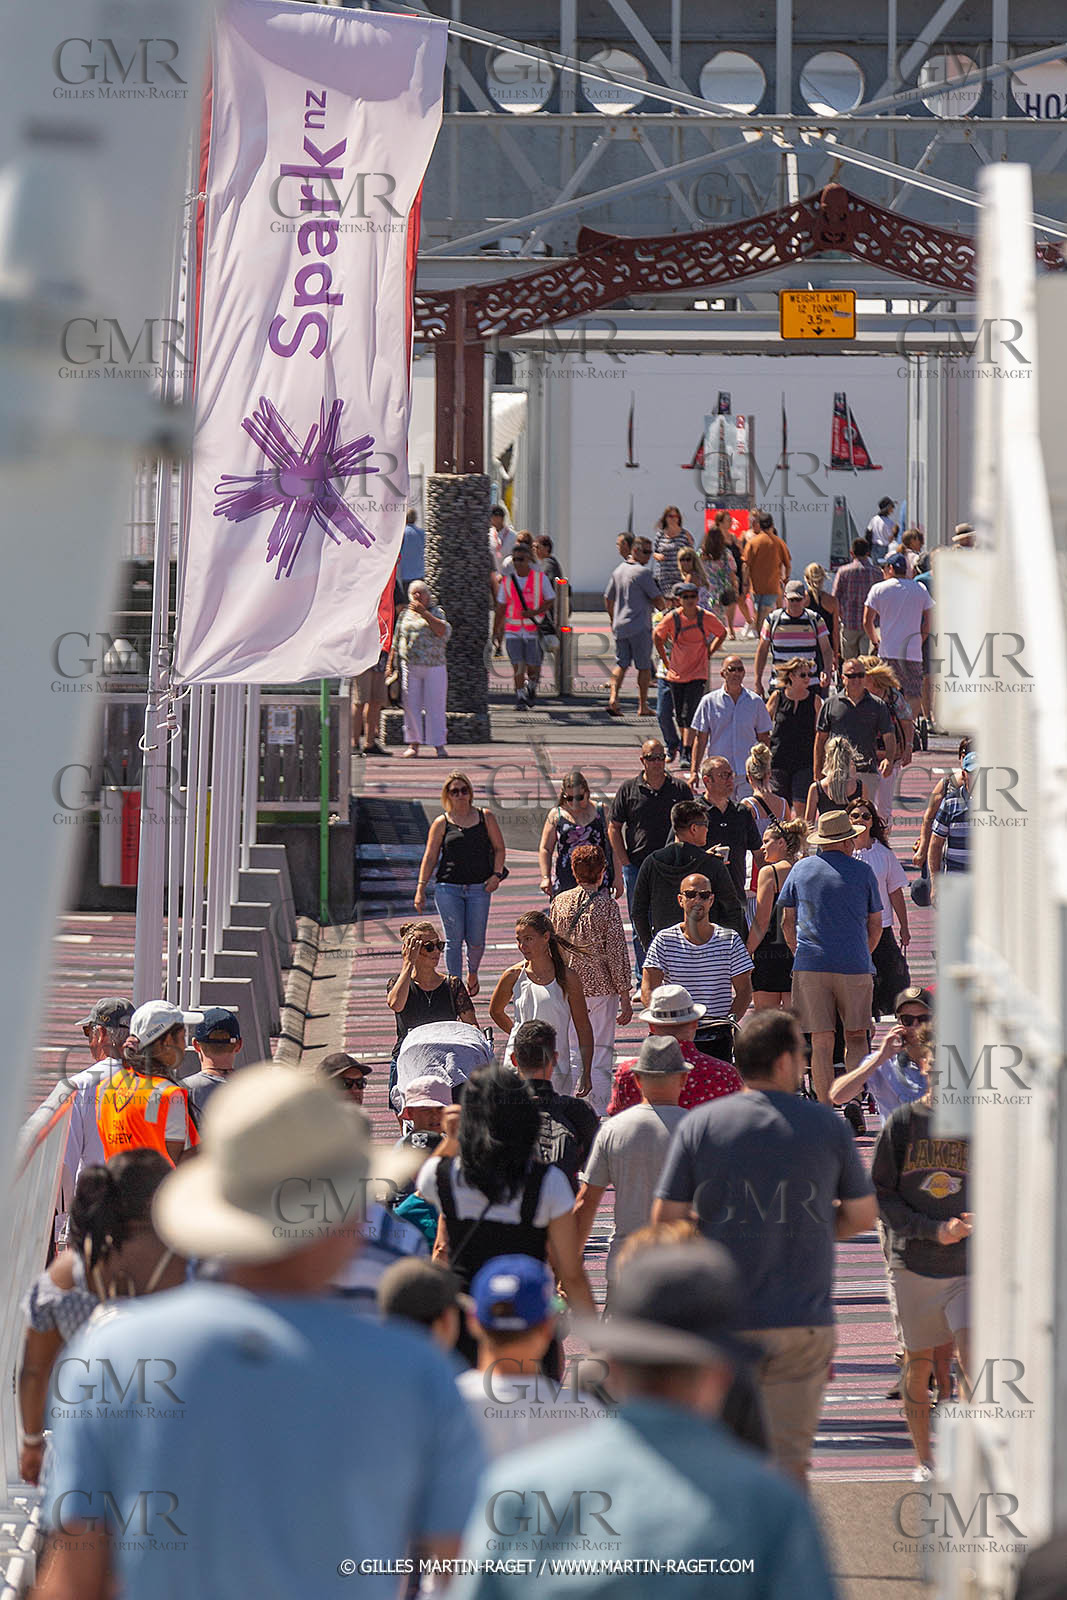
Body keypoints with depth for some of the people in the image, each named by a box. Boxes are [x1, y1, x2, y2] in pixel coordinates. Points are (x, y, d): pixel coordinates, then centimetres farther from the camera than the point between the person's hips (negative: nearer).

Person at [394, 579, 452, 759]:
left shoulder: (436, 612, 7)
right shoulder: (405, 614, 12)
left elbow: (443, 631, -13)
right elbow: (397, 640, 16)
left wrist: (424, 612, -15)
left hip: (434, 666, -2)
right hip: (410, 667, 2)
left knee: (435, 705, -2)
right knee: (411, 704, 1)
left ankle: (439, 744, 4)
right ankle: (413, 743, 10)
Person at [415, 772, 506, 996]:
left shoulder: (485, 817, 8)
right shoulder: (441, 823, 5)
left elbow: (499, 848, 14)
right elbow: (430, 857, 6)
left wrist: (496, 874, -2)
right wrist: (421, 888, 0)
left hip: (479, 888, 1)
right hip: (448, 888, -1)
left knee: (476, 941, 1)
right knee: (454, 939, -6)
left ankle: (472, 974, 31)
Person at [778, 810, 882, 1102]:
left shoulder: (801, 869, 6)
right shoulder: (862, 872, 2)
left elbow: (787, 922, 10)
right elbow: (875, 926, 8)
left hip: (810, 967, 1)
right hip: (854, 966, -1)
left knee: (821, 1040, 3)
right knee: (856, 1036, 9)